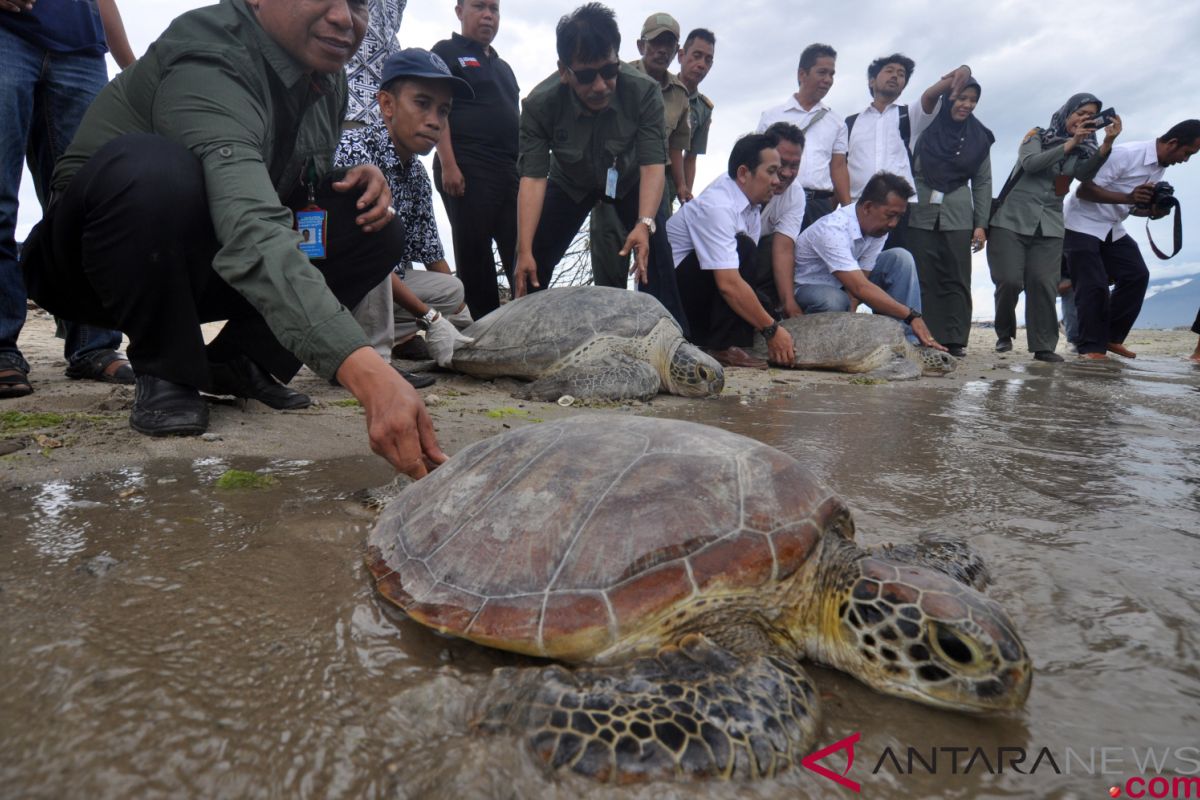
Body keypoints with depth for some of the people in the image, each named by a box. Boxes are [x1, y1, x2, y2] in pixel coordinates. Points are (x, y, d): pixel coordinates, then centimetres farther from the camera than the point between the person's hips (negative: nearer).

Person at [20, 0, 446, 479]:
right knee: (150, 168, -38)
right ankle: (166, 373, -12)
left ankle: (236, 363, 0)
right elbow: (250, 232, -46)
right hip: (97, 265, -6)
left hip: (198, 267, 7)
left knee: (377, 230, -10)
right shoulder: (209, 64, -28)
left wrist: (356, 181, -12)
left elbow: (303, 187, 13)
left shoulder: (328, 79, -3)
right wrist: (367, 374, -59)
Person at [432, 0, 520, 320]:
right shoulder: (447, 51, 8)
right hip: (466, 170, -6)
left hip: (511, 172, 6)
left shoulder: (503, 66, 28)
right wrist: (448, 165, -15)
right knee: (475, 257, -6)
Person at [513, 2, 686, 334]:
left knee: (655, 251, -20)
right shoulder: (540, 104, -30)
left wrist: (644, 224, -50)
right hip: (571, 181, 1)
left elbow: (653, 164, -33)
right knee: (535, 261, -10)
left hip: (630, 177, -1)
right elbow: (533, 177, -33)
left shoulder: (644, 91, -32)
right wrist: (524, 251, -41)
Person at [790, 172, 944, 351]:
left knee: (901, 258, -12)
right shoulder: (833, 230, -34)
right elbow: (860, 288, -40)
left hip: (844, 287, 7)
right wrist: (912, 315, -41)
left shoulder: (879, 228, -11)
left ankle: (909, 341, -16)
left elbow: (861, 280, -13)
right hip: (808, 288, -7)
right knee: (834, 301, -42)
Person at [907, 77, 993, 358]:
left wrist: (981, 224, 4)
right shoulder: (927, 126, 7)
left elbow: (983, 183, 11)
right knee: (923, 279, -4)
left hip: (957, 217, 2)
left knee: (956, 279, -2)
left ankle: (955, 339, -1)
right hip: (920, 213, -1)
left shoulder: (978, 137, 11)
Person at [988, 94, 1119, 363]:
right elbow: (1030, 163, -12)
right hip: (1012, 220, -3)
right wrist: (1069, 144, -16)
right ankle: (1004, 334, 12)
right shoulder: (1037, 135, 6)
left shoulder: (1082, 150, 14)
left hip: (1049, 227, 3)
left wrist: (1107, 144, -19)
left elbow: (1085, 173, -5)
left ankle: (1043, 346, -6)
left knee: (1043, 284, -9)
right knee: (1009, 281, -10)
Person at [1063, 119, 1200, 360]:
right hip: (1082, 225, -9)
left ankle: (1111, 338, 8)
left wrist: (1153, 211, -6)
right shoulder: (1125, 154, -20)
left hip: (1111, 228, 9)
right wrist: (1128, 197, -33)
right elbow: (1084, 190, -23)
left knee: (1137, 275, 0)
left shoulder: (1161, 167, 8)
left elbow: (1132, 206, 16)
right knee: (1093, 285, -14)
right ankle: (1091, 348, -6)